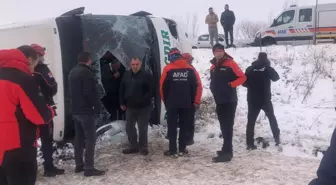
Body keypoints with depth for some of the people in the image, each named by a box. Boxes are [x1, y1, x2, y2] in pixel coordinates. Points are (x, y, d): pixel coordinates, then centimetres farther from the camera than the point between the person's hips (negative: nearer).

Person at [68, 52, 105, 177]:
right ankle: (89, 168, -7)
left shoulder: (72, 72, 14)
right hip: (86, 111, -9)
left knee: (79, 137, 14)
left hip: (75, 110, 9)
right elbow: (90, 93, -21)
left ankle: (79, 165, 20)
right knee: (90, 138, -6)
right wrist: (97, 106, -11)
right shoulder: (86, 72, -15)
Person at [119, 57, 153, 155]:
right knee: (129, 127, 11)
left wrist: (143, 100, -20)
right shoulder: (126, 75, 6)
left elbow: (152, 90, -13)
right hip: (130, 106, 5)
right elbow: (122, 90, 12)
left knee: (142, 128, 2)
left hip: (143, 107, -5)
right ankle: (134, 146, 24)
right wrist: (122, 103, 8)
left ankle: (143, 147, 18)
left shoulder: (147, 75, -11)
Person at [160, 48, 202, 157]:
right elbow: (198, 85, 0)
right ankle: (182, 149, 13)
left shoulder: (168, 69, -6)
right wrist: (196, 101, 7)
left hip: (172, 103, -2)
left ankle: (173, 150, 4)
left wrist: (165, 101, 10)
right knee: (184, 126, 11)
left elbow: (162, 86, -3)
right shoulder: (190, 69, 1)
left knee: (172, 127, 4)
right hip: (186, 103, 2)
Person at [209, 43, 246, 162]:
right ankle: (227, 149, 24)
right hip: (219, 101, 8)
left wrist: (231, 85, -15)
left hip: (229, 101, -7)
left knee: (227, 126, -9)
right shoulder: (213, 67, 13)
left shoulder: (230, 64, -8)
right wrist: (213, 89, 10)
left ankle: (227, 153, -9)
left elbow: (242, 77, -11)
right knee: (224, 126, 14)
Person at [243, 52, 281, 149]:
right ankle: (277, 138, 17)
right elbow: (276, 77, 9)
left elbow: (244, 82, 1)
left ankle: (250, 143, 0)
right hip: (265, 99, -1)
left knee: (251, 121, 4)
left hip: (253, 100, 1)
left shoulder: (250, 69, -1)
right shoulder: (267, 68, -5)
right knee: (272, 117, 19)